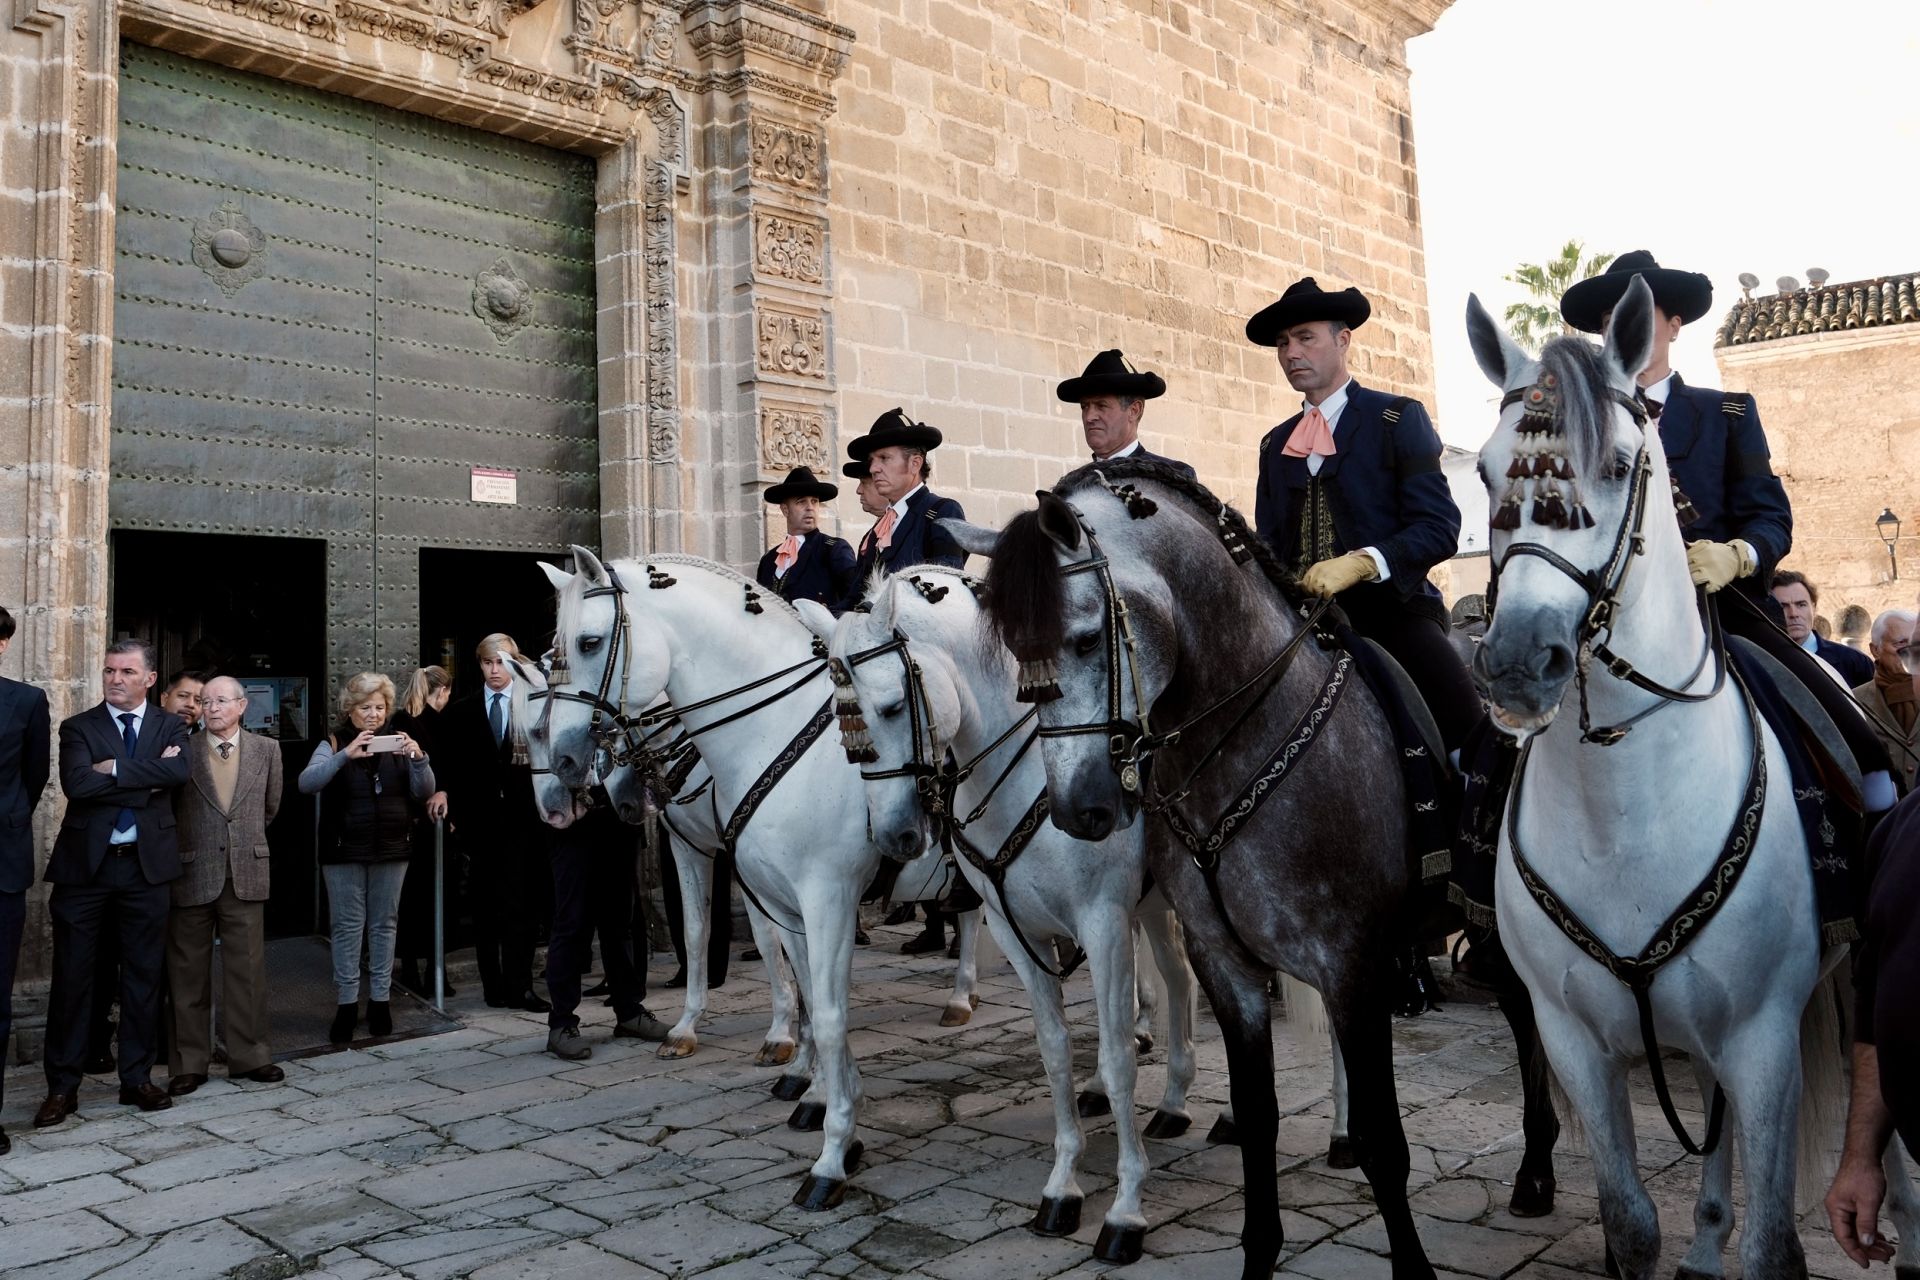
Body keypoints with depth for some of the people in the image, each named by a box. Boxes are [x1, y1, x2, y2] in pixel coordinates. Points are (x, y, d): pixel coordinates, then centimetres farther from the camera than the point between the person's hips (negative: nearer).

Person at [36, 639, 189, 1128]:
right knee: (72, 976, 3)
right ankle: (63, 1085, 14)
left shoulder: (170, 728, 8)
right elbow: (77, 783, -14)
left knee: (143, 975, 8)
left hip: (146, 866, 1)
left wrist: (115, 769, -15)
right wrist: (148, 778, -13)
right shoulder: (77, 728, 4)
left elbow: (178, 772, -13)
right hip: (85, 865, -1)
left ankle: (137, 1078, 19)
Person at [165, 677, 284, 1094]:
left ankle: (249, 1056, 16)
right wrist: (193, 841, 7)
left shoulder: (266, 749, 5)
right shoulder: (181, 750, -1)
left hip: (246, 874, 1)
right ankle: (189, 1063, 16)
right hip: (192, 875, -1)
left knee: (247, 969, 6)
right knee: (188, 974, 7)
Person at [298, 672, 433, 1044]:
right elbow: (307, 782, -17)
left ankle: (380, 999, 17)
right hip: (344, 850, -2)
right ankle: (347, 1003, 10)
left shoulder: (396, 742, 6)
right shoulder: (334, 743, 0)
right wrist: (346, 755, -30)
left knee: (384, 924, 8)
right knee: (347, 926, 2)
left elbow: (424, 792, 0)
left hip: (391, 847, 2)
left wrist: (418, 759, -18)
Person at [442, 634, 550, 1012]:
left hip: (522, 818, -2)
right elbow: (451, 768, 7)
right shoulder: (460, 712, 9)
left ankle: (519, 987, 2)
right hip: (480, 821, 2)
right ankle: (494, 987, 16)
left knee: (520, 906, -2)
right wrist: (455, 812, -1)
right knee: (486, 908, 8)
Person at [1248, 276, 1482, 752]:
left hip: (1390, 609, -4)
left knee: (1465, 729, -24)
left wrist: (1361, 563, -22)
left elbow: (1439, 527, -5)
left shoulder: (1398, 418, 5)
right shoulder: (1275, 445, 19)